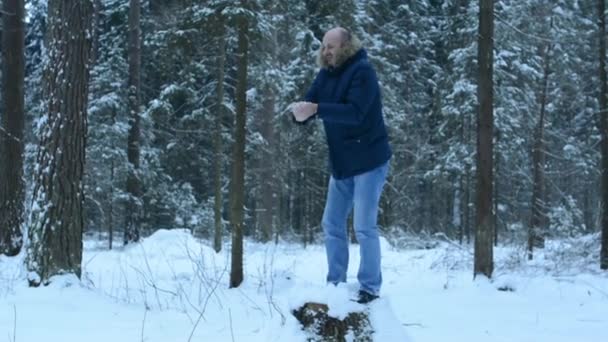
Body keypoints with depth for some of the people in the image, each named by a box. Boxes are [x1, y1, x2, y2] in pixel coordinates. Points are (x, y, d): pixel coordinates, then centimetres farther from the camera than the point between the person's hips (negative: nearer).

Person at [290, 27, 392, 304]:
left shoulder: (362, 71, -16)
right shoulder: (326, 73, 7)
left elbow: (355, 112, -28)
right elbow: (310, 104, 2)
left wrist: (316, 109, -34)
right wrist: (299, 112, -22)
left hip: (368, 160, -8)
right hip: (341, 163, 8)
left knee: (364, 227, -6)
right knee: (332, 225, 11)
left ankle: (370, 288, 4)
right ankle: (335, 284, 20)